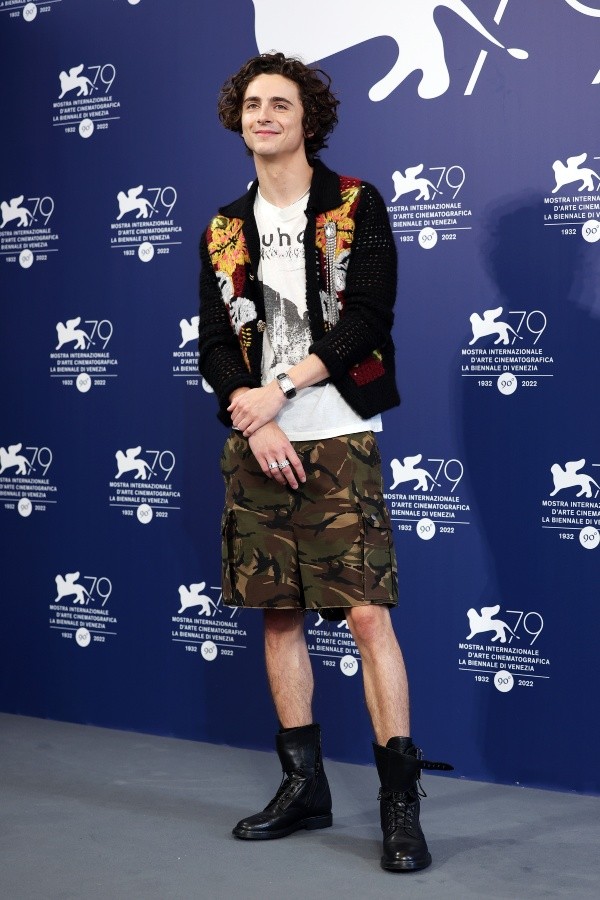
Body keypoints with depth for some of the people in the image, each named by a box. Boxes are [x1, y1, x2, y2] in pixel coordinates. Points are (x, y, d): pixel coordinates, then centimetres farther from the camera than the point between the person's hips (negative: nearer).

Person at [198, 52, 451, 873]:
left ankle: (400, 801, -2)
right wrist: (254, 417, -11)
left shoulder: (356, 206, 1)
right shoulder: (224, 231, 12)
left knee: (367, 612, -9)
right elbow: (214, 343, 6)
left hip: (338, 439, -4)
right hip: (254, 441, 5)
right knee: (278, 613, 8)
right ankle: (304, 786, 20)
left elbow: (368, 319, -9)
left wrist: (280, 388, -15)